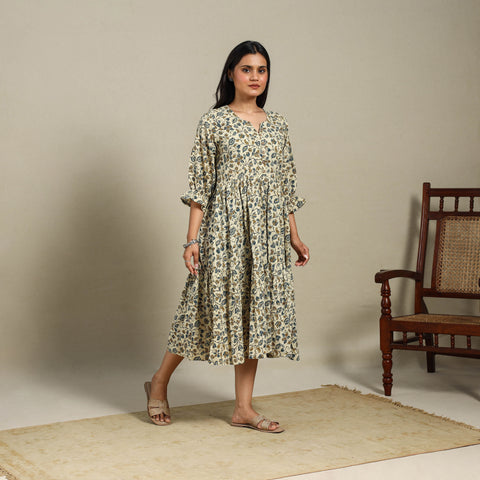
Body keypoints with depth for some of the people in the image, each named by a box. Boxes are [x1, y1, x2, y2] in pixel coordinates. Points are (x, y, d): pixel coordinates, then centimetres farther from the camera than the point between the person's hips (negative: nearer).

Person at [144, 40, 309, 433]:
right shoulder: (214, 121, -2)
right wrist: (192, 239, -11)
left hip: (267, 231, 5)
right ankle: (159, 383, 20)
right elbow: (199, 184, -5)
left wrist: (294, 236, 10)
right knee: (211, 303, -2)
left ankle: (244, 408, 13)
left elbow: (287, 185, 14)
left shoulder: (277, 125, 11)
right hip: (224, 226, -5)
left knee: (256, 309, 5)